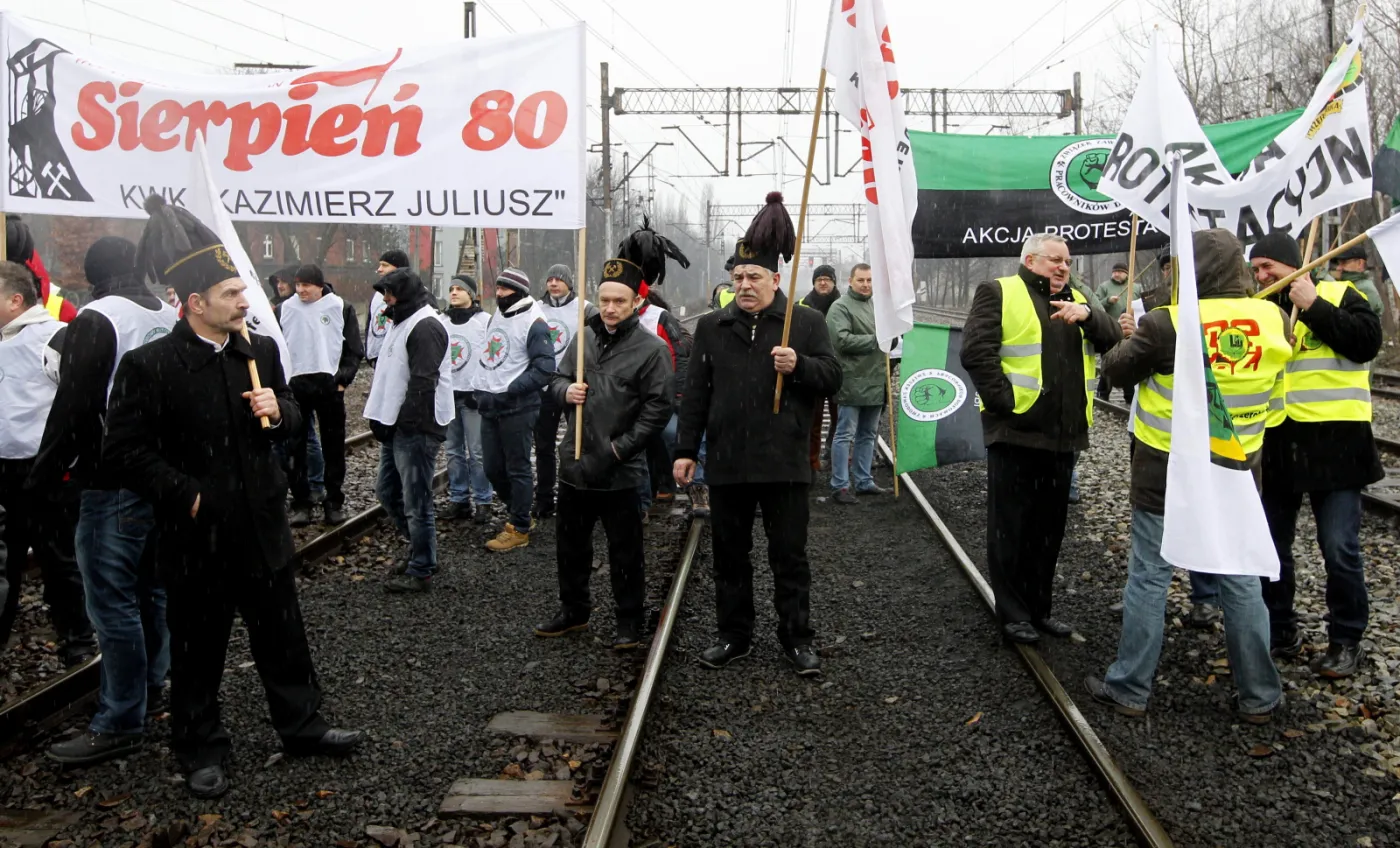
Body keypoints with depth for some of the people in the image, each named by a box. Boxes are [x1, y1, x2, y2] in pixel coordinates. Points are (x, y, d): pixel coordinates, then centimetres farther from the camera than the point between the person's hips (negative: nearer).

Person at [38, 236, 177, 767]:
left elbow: (72, 406, -16)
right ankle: (150, 687, 34)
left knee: (112, 602, -2)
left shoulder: (96, 321, -14)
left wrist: (45, 477, -6)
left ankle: (119, 724, 3)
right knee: (151, 589, 20)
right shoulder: (169, 318, 9)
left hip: (113, 484, -8)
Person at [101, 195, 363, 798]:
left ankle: (302, 725, 32)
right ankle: (200, 750, 27)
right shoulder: (149, 365, -13)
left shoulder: (261, 351, 4)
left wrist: (279, 410, -7)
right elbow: (126, 450, -12)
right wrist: (186, 495, -17)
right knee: (198, 647, 10)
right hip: (197, 535, -5)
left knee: (282, 632, 16)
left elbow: (291, 419, 16)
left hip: (263, 526, 5)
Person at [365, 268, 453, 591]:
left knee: (415, 502, -2)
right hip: (396, 426, 11)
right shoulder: (403, 322, 17)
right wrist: (380, 418, 13)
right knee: (387, 491, 19)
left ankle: (421, 570, 9)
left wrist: (402, 422, -18)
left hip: (416, 430, -11)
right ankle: (421, 549, 32)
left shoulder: (425, 326, -16)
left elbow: (423, 384, -22)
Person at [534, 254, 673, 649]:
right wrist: (566, 390, -9)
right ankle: (573, 610, 36)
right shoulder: (583, 338, 6)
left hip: (621, 472, -5)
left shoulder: (651, 348, -10)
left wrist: (621, 447, -15)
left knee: (625, 552, 6)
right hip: (574, 464, 6)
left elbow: (658, 407, -12)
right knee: (571, 544, 19)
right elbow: (557, 379, 15)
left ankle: (629, 620, 22)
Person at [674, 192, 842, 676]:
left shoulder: (807, 323, 1)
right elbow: (695, 394, 8)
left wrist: (799, 365, -20)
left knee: (790, 557, 6)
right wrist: (686, 449, 4)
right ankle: (734, 636, 26)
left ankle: (797, 638, 18)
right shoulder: (712, 327, 8)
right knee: (730, 557, 12)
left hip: (784, 463, -3)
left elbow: (832, 378, -1)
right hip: (726, 464, 3)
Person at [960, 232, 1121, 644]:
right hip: (1015, 430, -6)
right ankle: (1013, 613, 12)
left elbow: (1114, 340, 8)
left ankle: (1039, 607, 26)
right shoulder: (999, 293, -2)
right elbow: (976, 351, -13)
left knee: (1050, 526, 14)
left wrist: (1087, 313, -12)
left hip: (1062, 435, 6)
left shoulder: (1075, 299, 18)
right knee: (1011, 526, 2)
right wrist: (1005, 402, -18)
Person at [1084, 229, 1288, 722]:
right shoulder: (1272, 319, -6)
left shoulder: (1167, 324, -19)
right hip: (1236, 474, 4)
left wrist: (1132, 339, 15)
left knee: (1148, 579, 7)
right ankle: (1258, 696, 23)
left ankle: (1130, 688, 16)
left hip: (1165, 474, -4)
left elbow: (1116, 370, -5)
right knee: (1241, 581, 13)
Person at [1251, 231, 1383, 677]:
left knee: (1340, 548, -2)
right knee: (1270, 543, 12)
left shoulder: (1337, 295, -1)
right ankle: (1280, 630, 27)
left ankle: (1346, 639, 15)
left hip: (1332, 443, -5)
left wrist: (1315, 307, -16)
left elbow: (1367, 341, -16)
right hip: (1276, 444, 5)